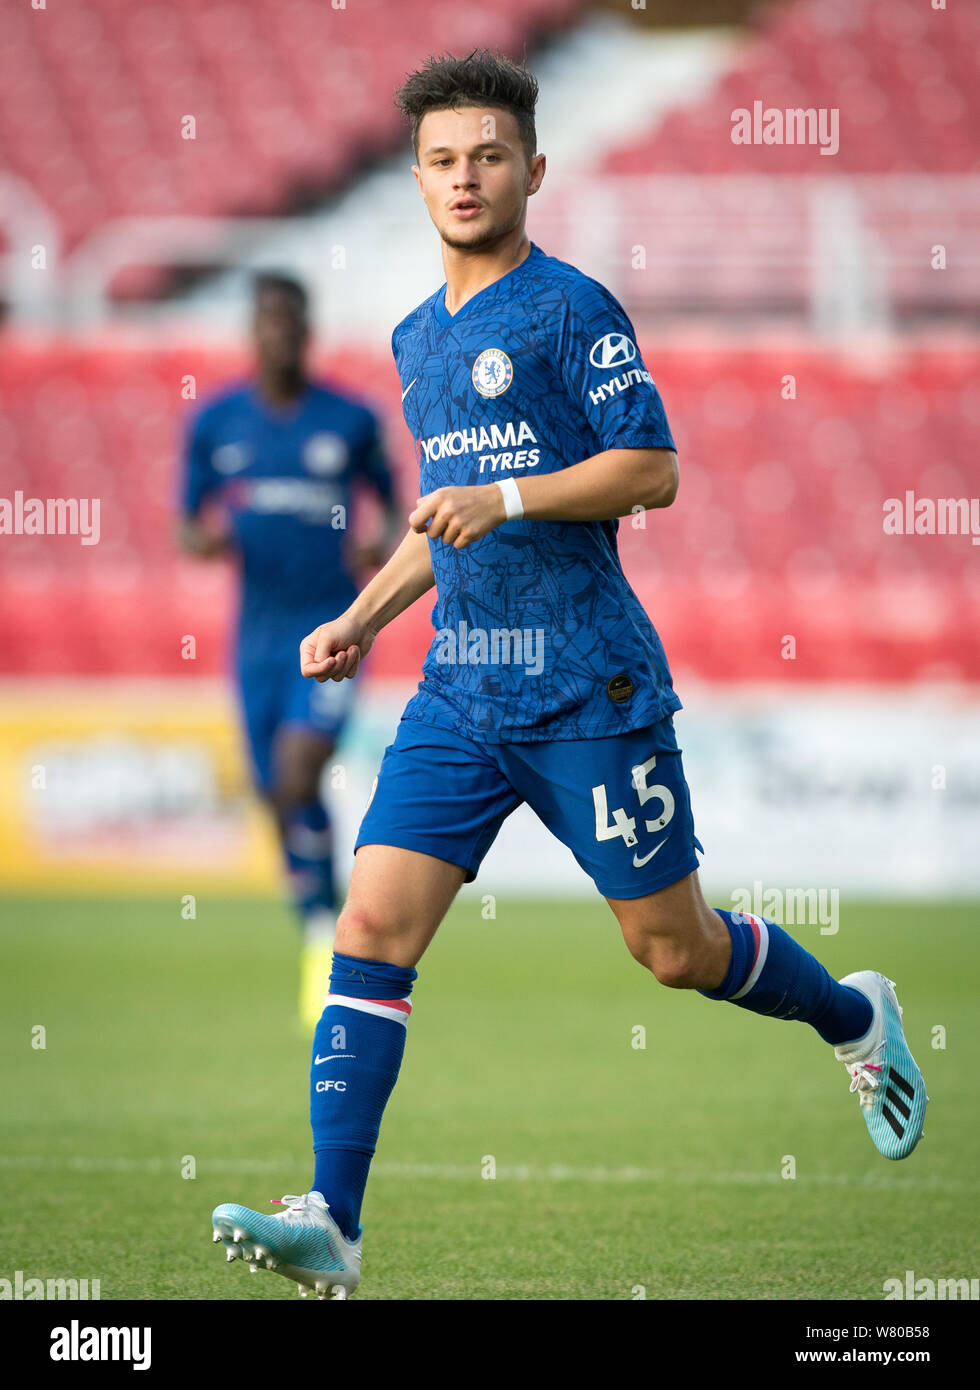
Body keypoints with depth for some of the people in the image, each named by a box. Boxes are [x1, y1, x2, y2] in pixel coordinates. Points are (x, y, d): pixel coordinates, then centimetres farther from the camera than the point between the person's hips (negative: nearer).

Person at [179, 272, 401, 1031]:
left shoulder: (351, 419, 1)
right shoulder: (215, 422, 5)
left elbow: (395, 505, 13)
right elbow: (187, 526, 10)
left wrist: (387, 554, -9)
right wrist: (202, 539, -14)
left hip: (333, 624, -3)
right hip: (261, 627, 3)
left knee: (298, 778, -21)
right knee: (280, 797, 5)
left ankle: (326, 935, -8)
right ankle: (321, 940, 22)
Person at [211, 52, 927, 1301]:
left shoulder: (569, 309, -7)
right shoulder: (418, 340, 16)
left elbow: (653, 470, -12)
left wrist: (510, 497, -22)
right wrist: (361, 619, 18)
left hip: (589, 690, -6)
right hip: (460, 693, 6)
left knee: (675, 949, 3)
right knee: (372, 931, -9)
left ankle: (857, 1020, 33)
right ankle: (331, 1225, -12)